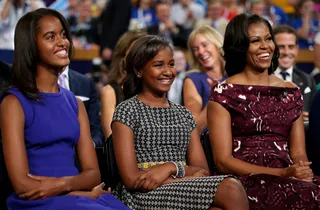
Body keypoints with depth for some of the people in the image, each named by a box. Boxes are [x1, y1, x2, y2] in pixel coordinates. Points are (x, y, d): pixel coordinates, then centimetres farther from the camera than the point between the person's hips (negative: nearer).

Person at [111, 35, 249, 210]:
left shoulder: (184, 115, 18)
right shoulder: (127, 111, 3)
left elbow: (202, 170, 9)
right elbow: (131, 179, -7)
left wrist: (172, 167, -12)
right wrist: (186, 173, -9)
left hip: (182, 195, 5)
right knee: (230, 190, -28)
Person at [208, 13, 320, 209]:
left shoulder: (291, 93, 17)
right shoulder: (224, 93, 2)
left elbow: (298, 153, 15)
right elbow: (223, 161, -3)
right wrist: (282, 173, -13)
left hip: (289, 179, 5)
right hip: (245, 183, -5)